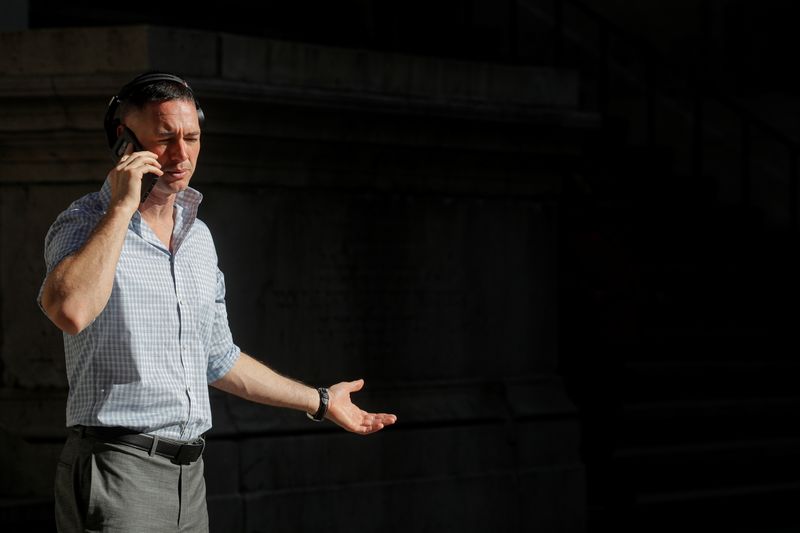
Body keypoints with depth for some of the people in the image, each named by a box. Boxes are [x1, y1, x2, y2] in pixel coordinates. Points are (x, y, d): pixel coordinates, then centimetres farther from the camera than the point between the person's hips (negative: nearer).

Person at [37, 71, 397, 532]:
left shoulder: (199, 236, 16)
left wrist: (320, 401, 31)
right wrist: (122, 206, -21)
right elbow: (71, 311, -30)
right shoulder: (87, 225, -7)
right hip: (118, 472, -7)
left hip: (189, 476, 7)